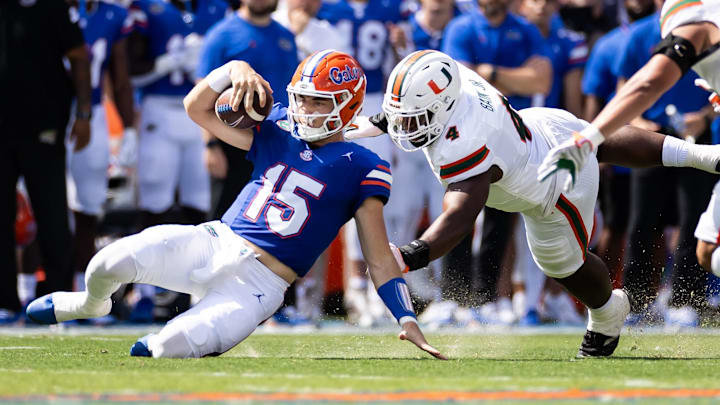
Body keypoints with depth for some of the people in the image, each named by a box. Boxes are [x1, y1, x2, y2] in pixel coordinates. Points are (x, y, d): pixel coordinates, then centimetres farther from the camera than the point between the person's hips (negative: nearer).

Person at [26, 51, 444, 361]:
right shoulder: (278, 133, 12)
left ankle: (156, 346, 13)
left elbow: (379, 257, -1)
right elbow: (198, 107, 13)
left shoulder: (361, 169, -1)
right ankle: (91, 303, 18)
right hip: (213, 241, 4)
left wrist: (408, 320, -11)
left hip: (259, 283, -4)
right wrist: (235, 69, -5)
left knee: (171, 348, -27)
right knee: (109, 262, -20)